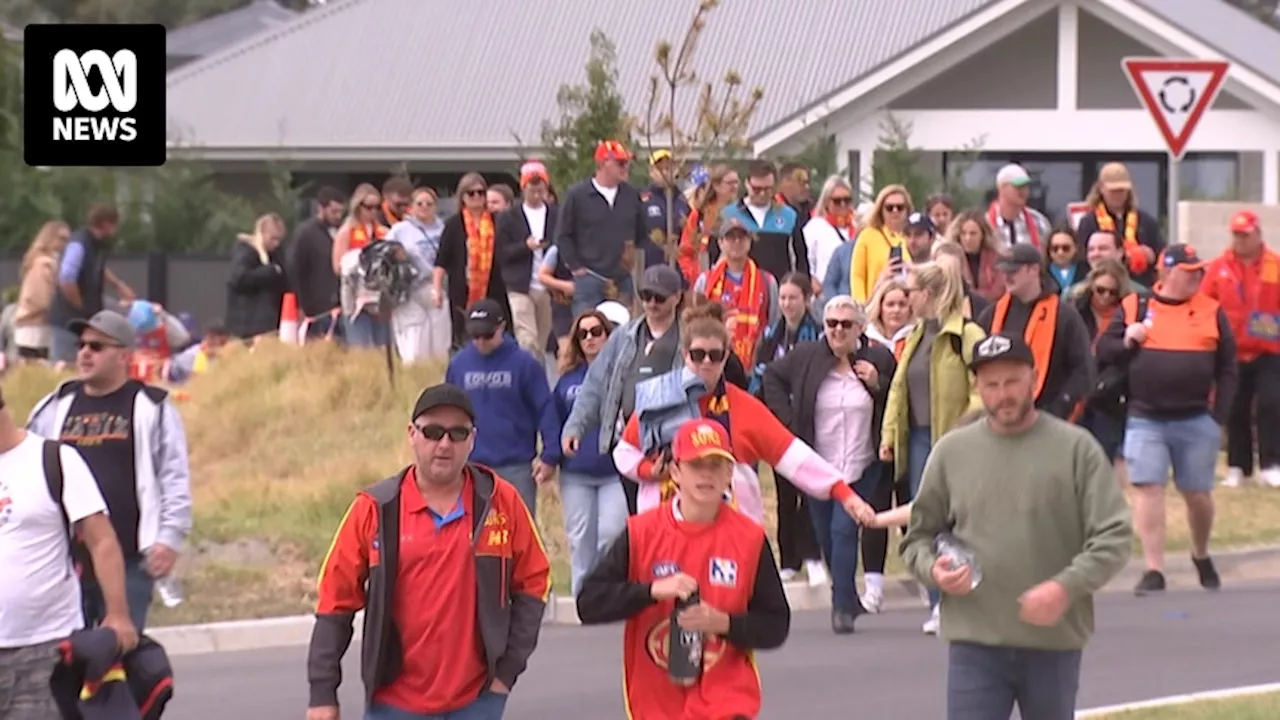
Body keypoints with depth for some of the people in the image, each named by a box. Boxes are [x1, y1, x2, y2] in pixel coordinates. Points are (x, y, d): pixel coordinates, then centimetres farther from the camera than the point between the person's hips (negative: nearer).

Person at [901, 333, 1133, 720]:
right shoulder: (951, 451, 4)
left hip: (1055, 643, 0)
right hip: (974, 644, 0)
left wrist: (1066, 587, -20)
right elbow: (918, 536, 13)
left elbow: (1114, 536, -6)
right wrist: (933, 569, -10)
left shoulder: (1076, 448, -2)